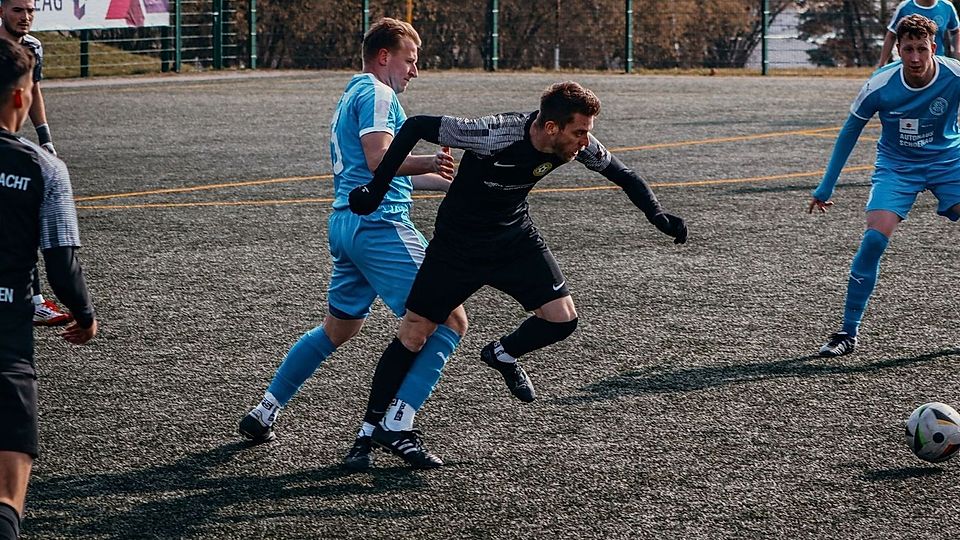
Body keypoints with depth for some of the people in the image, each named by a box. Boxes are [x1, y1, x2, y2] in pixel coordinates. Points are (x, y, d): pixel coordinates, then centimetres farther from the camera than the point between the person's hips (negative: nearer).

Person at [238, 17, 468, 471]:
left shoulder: (351, 97, 25)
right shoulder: (376, 93, -6)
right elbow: (379, 158, -20)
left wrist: (452, 181, 29)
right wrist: (429, 163, -11)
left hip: (345, 224, 10)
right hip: (379, 224, -10)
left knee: (338, 328, 27)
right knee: (449, 320, -10)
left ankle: (264, 413, 33)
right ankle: (381, 431, -17)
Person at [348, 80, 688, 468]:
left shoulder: (576, 143, -18)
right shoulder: (494, 135, -35)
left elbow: (618, 171, 1)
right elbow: (417, 127, -27)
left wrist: (657, 215, -11)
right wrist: (377, 187, -27)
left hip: (515, 236, 5)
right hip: (459, 242, -5)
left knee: (562, 319, -8)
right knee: (414, 335, -2)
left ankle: (502, 355, 22)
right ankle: (386, 426, 15)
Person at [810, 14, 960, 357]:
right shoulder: (880, 85, -21)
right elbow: (850, 131, -5)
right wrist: (826, 187, 0)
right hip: (896, 166, -1)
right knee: (874, 238, -19)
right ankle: (848, 333, -7)